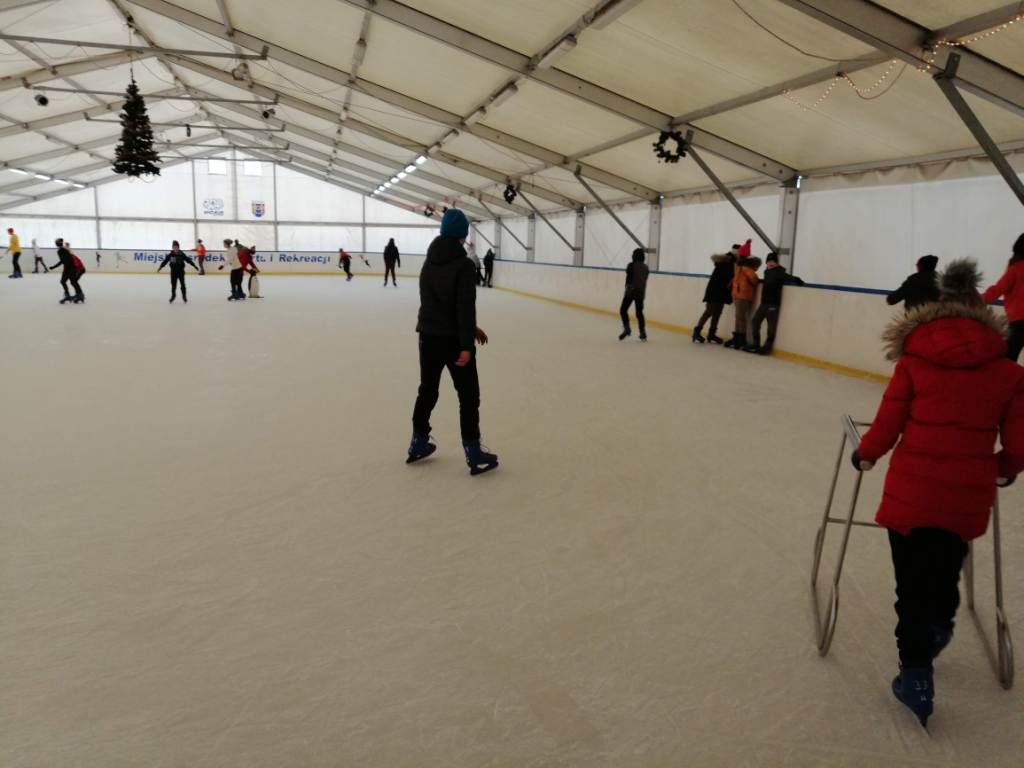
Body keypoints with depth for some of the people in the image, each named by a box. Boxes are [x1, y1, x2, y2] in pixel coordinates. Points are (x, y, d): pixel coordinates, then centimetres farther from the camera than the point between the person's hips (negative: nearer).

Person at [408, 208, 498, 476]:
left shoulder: (429, 262, 7)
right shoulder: (463, 264, -15)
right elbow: (466, 306, -20)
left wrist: (470, 328, 17)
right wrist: (466, 345, -19)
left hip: (428, 336, 7)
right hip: (454, 339, -6)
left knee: (427, 391, 19)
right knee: (468, 395, 4)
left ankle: (418, 443, 29)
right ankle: (473, 453, 8)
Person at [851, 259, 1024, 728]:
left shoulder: (914, 360, -4)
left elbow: (887, 426, -5)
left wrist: (865, 455, 14)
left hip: (910, 491, -2)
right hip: (968, 497, 3)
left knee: (913, 583, 10)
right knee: (945, 570, 27)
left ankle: (916, 673, 13)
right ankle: (936, 630, 51)